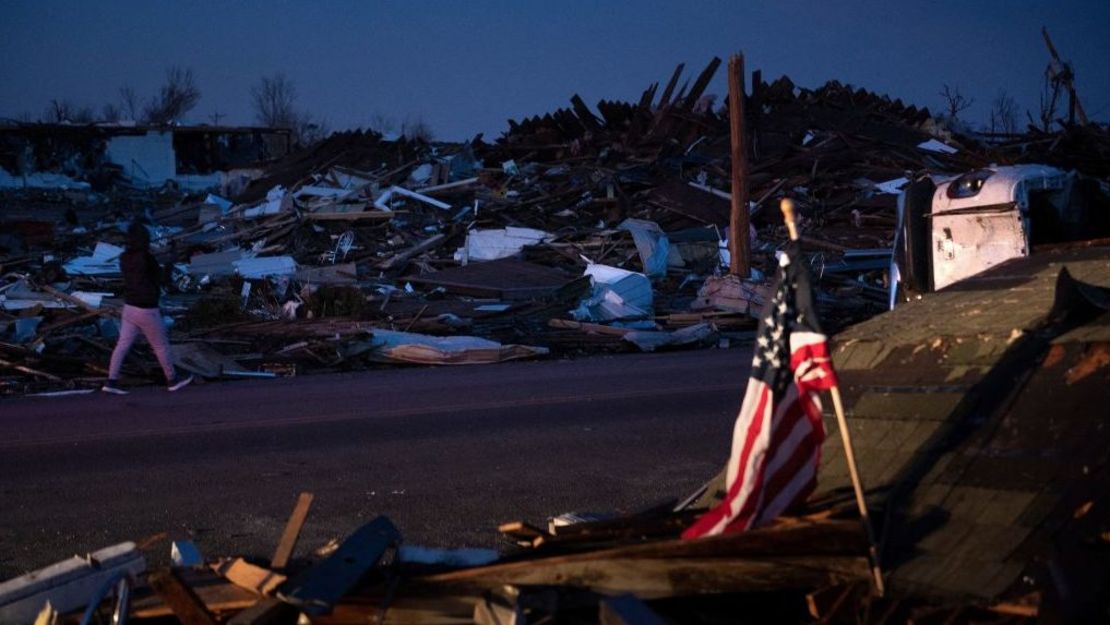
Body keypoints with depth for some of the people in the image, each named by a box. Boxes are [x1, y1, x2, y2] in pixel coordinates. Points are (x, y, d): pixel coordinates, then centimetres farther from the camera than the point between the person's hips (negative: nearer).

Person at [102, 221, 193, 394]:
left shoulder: (124, 258, -1)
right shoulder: (147, 258, -25)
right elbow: (158, 278, -13)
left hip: (129, 307, 6)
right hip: (147, 311, -6)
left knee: (123, 345, 8)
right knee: (161, 345, 11)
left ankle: (111, 382, 3)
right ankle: (172, 380, 25)